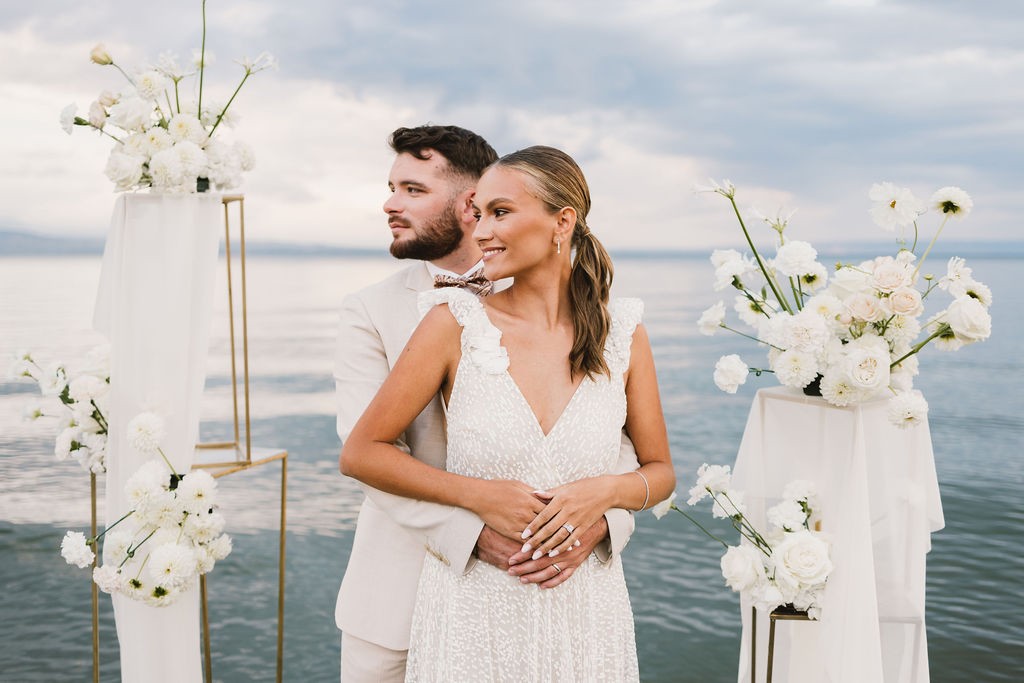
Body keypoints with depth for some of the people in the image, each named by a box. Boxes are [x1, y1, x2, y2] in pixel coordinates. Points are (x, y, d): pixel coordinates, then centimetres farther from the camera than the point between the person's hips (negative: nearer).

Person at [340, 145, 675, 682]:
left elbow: (660, 470, 9)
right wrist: (478, 495, -14)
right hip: (474, 611, -1)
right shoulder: (455, 324, -7)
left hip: (584, 611, 2)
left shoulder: (623, 336, -2)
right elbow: (360, 454, -4)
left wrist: (605, 492, -13)